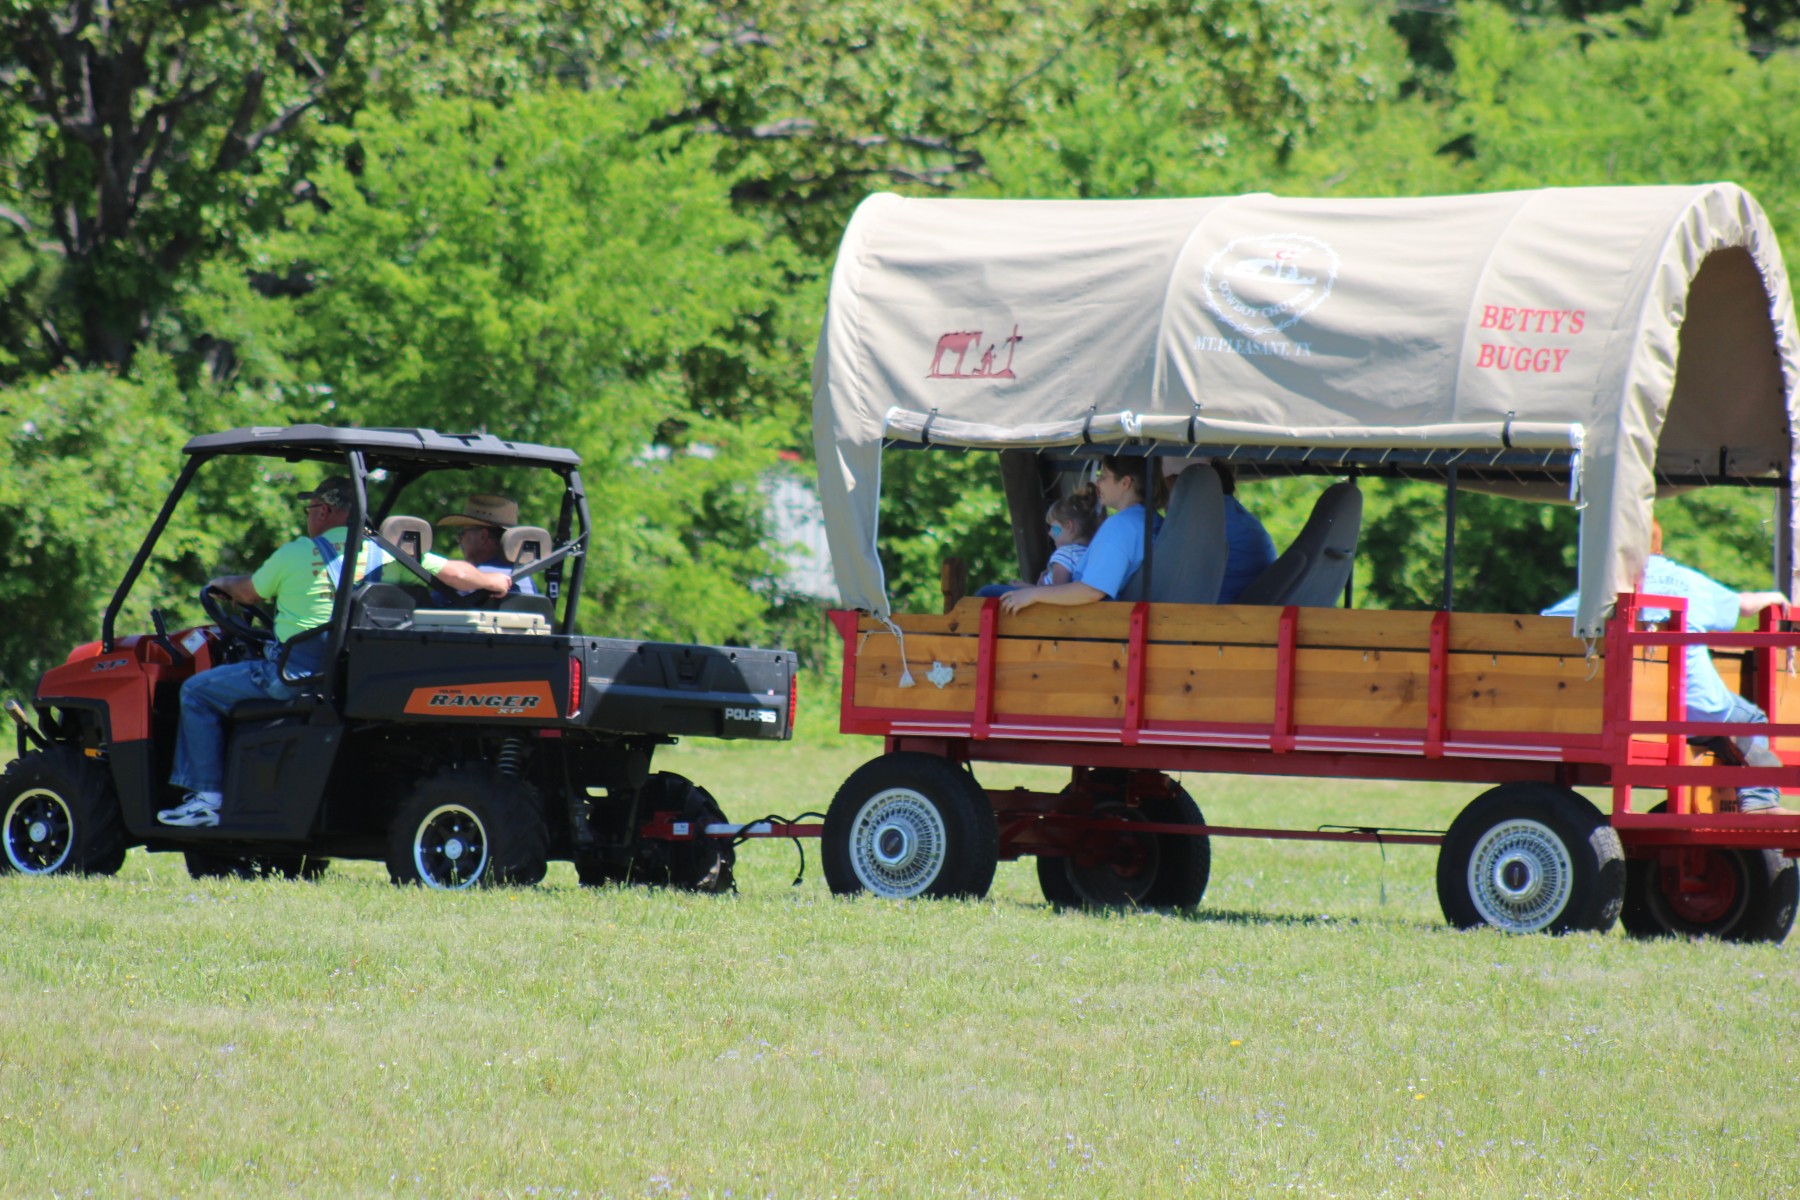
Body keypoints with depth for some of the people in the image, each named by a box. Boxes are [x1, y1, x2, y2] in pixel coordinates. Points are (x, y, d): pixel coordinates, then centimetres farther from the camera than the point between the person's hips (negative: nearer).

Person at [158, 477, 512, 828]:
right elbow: (457, 573, 4)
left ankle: (205, 796, 1)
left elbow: (248, 594, 14)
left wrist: (223, 583, 36)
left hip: (298, 674, -6)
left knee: (197, 691, 8)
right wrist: (495, 581, 24)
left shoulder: (294, 554, -3)